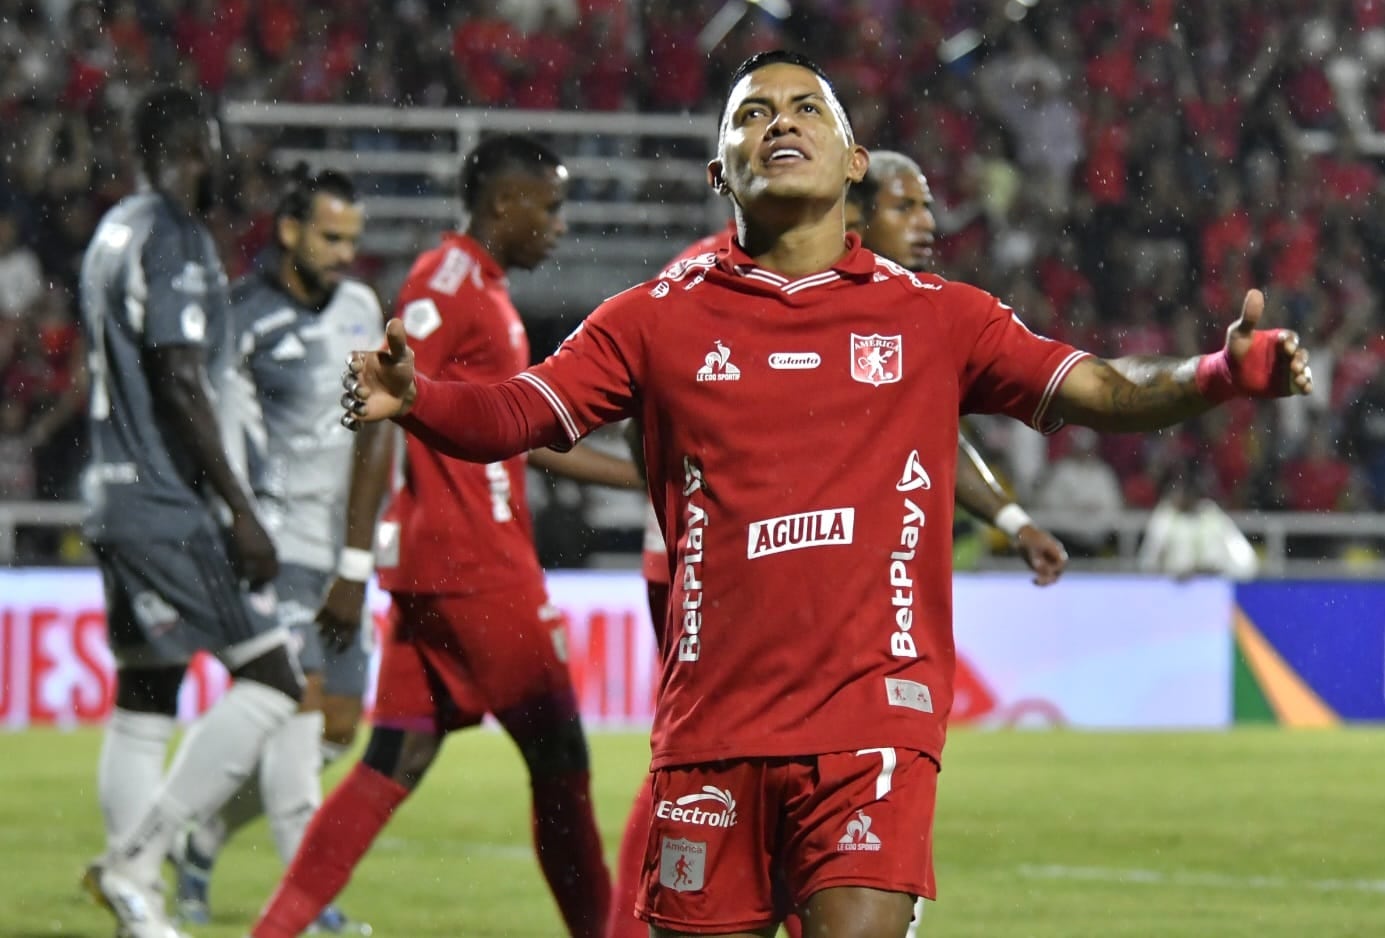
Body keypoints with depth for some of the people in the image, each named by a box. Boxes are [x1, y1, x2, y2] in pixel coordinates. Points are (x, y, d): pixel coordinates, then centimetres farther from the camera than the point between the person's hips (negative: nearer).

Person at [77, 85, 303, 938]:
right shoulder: (177, 239, -13)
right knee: (271, 680, -8)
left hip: (116, 493, 10)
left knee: (144, 702, 11)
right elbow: (181, 383, -20)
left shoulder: (114, 234, 15)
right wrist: (241, 511, -18)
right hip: (170, 506, -10)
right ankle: (137, 858, -13)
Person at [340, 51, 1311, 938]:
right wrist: (412, 399, -19)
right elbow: (512, 414, 3)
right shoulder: (660, 319, 9)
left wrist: (1223, 373, -17)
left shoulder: (936, 318, 9)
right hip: (712, 728, 1)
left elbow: (1099, 390, 3)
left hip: (875, 718, -1)